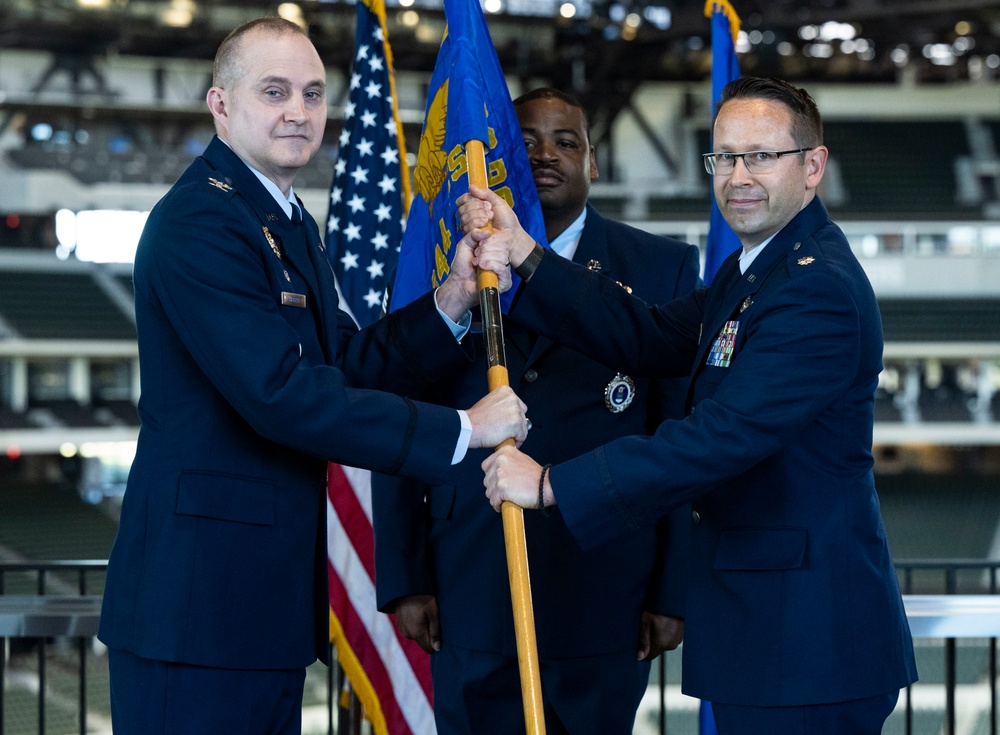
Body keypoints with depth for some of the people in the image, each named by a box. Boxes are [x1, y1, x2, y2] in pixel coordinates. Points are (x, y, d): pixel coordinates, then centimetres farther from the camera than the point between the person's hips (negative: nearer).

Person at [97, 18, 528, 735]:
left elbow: (349, 365, 14)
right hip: (199, 596, -10)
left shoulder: (289, 221, 18)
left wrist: (451, 304, -1)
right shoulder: (199, 222, -16)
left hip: (269, 593, 10)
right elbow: (282, 393, -23)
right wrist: (460, 429, -19)